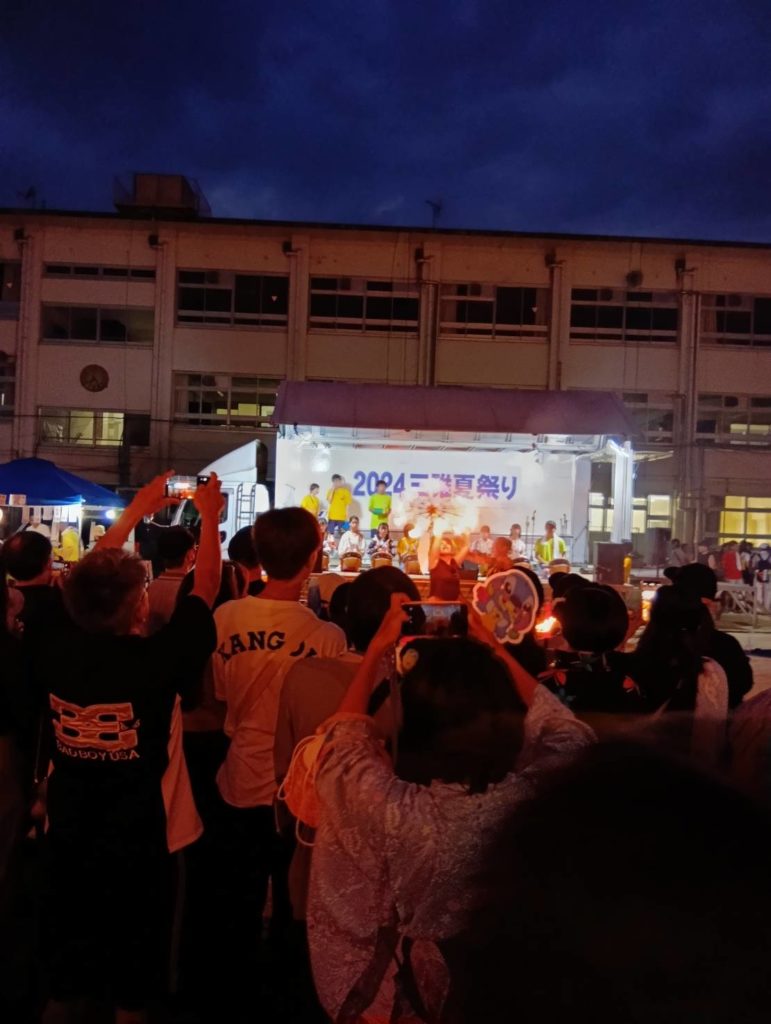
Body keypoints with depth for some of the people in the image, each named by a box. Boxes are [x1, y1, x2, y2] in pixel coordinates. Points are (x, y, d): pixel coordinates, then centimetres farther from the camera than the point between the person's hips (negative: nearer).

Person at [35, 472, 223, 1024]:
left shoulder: (57, 650, -15)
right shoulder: (154, 660, -27)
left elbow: (90, 581, 0)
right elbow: (205, 590, -16)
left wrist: (135, 511, 7)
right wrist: (209, 515, -3)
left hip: (69, 829, 4)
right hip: (137, 836, -4)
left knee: (69, 934, 25)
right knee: (136, 943, 18)